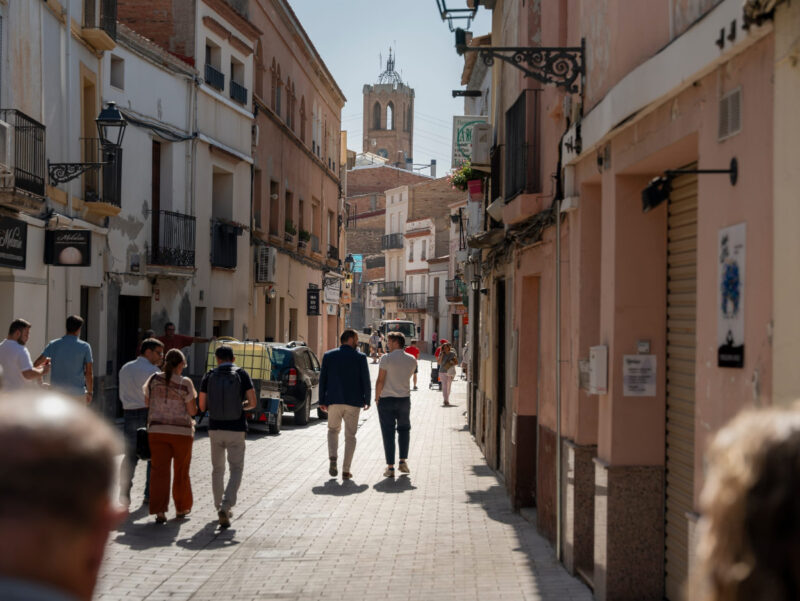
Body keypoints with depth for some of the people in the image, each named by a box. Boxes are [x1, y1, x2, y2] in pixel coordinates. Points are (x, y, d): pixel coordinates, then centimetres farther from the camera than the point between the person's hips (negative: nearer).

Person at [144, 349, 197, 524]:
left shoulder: (154, 379, 0)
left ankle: (159, 510, -10)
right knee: (181, 472, 13)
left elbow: (147, 402, 12)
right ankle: (181, 508, 25)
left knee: (159, 471, 0)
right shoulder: (185, 384, -10)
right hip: (181, 431, -2)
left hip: (157, 430, 2)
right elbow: (193, 411, -7)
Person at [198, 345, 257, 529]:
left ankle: (221, 508, 24)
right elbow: (252, 403, -6)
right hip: (236, 429, -2)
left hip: (215, 429, 2)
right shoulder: (242, 374, -3)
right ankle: (225, 507, -15)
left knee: (218, 469, 18)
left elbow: (202, 406, 3)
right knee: (236, 470, 4)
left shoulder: (209, 376, 1)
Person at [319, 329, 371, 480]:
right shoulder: (360, 357, -3)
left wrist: (322, 401, 8)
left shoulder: (328, 356, 3)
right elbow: (365, 380, -3)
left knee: (333, 430, 21)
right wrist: (367, 400, 7)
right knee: (350, 436, 8)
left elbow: (323, 379, 3)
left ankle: (333, 459, -2)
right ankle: (346, 471, 3)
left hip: (334, 401, 2)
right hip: (353, 401, -2)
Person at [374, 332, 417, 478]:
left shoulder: (386, 358, -12)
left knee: (388, 433, 1)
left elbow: (380, 381, -12)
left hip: (386, 400, -4)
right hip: (404, 399, 4)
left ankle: (390, 467, 1)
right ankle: (403, 461, 16)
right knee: (404, 429, 22)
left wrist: (376, 397, -2)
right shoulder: (412, 360, 3)